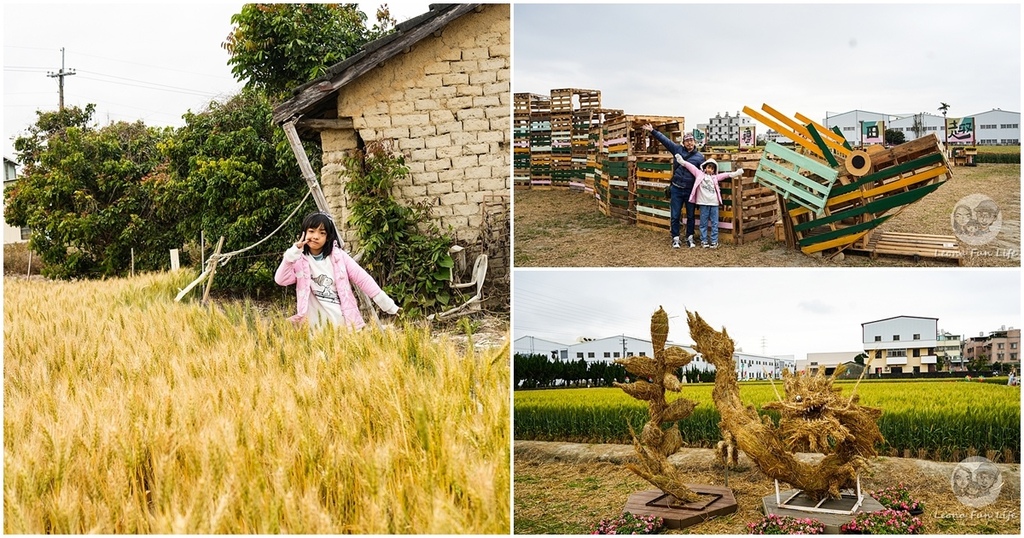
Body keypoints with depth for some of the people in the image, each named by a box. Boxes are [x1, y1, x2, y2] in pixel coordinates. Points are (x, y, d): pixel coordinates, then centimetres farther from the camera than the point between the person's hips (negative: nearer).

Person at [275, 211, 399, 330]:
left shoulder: (339, 256, 4)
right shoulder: (299, 260, 2)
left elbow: (363, 279, 3)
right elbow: (280, 280, -13)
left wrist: (389, 305, 0)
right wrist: (293, 252, -20)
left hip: (345, 322, 1)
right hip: (317, 326, -1)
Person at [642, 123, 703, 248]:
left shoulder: (700, 156, 0)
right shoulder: (678, 150, 2)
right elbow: (665, 140, 1)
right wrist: (652, 131, -4)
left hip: (690, 190, 0)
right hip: (676, 189, 0)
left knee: (691, 216, 9)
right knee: (675, 215, 2)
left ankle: (690, 238, 20)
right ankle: (675, 239, 11)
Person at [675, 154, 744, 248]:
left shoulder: (715, 177, 15)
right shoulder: (699, 174, 9)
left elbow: (725, 175, 12)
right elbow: (691, 167, 6)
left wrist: (735, 174, 1)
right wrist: (682, 161, 1)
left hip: (714, 203, 2)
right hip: (703, 203, -2)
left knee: (714, 223, 4)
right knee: (703, 223, 3)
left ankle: (714, 241, 9)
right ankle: (704, 241, 10)